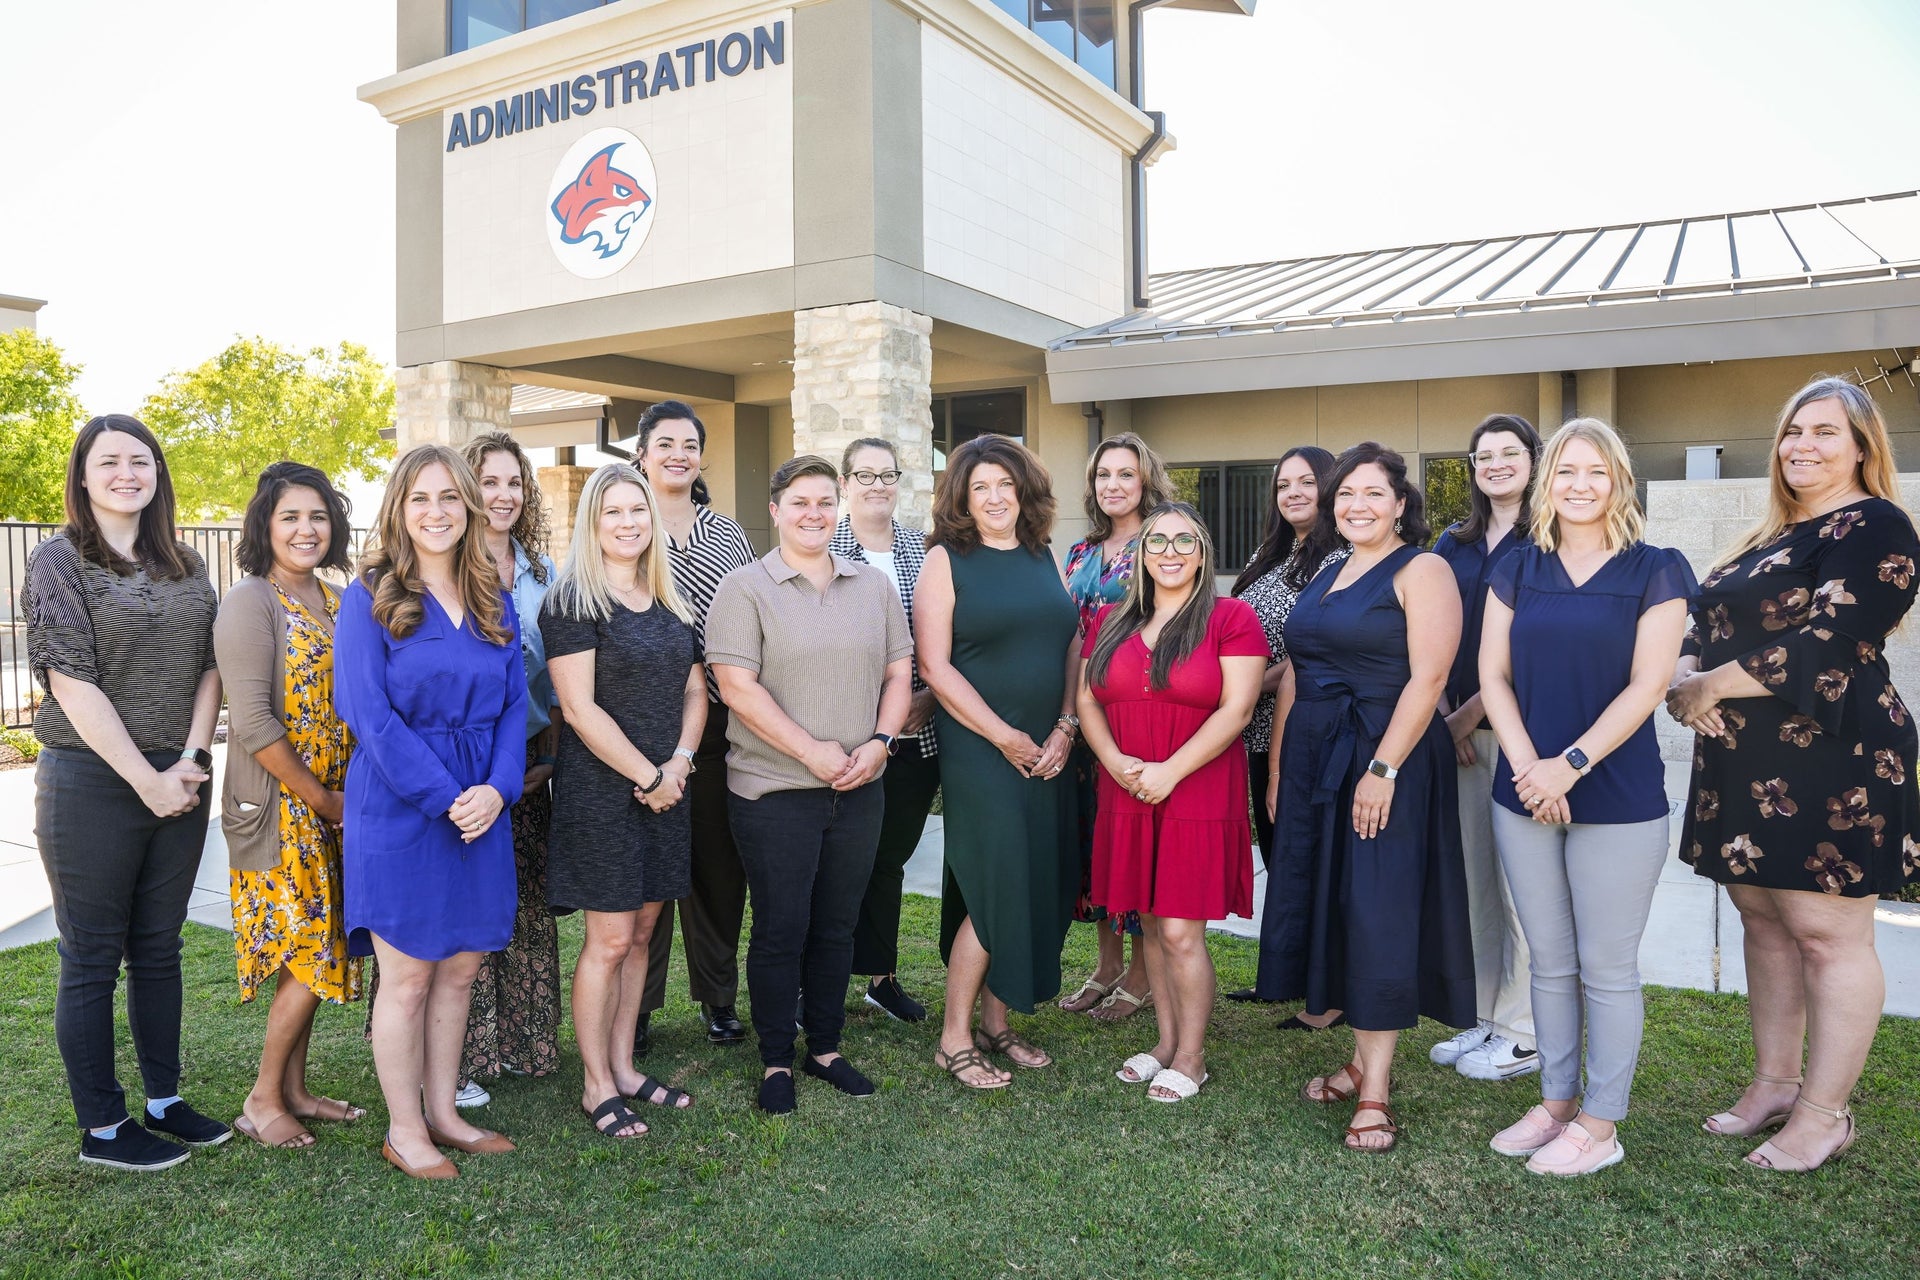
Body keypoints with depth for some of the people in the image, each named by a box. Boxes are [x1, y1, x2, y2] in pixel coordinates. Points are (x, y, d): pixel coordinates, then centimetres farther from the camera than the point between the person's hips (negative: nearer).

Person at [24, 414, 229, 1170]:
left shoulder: (184, 567, 10)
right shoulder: (59, 561, -6)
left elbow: (209, 666, 7)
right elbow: (72, 682, -13)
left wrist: (191, 759, -7)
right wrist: (146, 779, -15)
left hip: (178, 784, 5)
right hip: (90, 786, -5)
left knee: (159, 949, 14)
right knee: (93, 960, 5)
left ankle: (164, 1101, 27)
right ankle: (102, 1129, 17)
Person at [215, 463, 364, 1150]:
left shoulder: (333, 601, 10)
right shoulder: (250, 602, -12)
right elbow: (253, 724, -18)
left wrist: (346, 795, 4)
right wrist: (321, 799, -14)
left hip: (331, 804, 7)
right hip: (278, 803, -7)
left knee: (312, 952, 12)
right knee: (310, 952, -4)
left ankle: (294, 1090, 24)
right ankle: (263, 1099, 13)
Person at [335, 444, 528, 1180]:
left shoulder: (493, 601, 9)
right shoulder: (371, 597, -5)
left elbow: (514, 702, 7)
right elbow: (367, 711, -12)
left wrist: (498, 789, -9)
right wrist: (444, 798, -17)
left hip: (482, 807, 5)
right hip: (399, 809, -5)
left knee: (460, 968, 12)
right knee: (408, 975, 4)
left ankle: (443, 1114, 27)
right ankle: (404, 1132, 19)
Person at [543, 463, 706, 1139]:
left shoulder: (671, 602, 12)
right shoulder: (571, 602, -9)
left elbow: (694, 689, 13)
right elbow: (580, 708, -15)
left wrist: (680, 761, -4)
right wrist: (650, 777, -14)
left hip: (666, 790, 6)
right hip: (602, 791, -6)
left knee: (641, 932, 12)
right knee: (608, 939, -1)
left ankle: (623, 1067, 25)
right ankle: (596, 1085, 14)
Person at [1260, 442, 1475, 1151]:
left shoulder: (1422, 572, -7)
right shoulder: (1325, 577, 16)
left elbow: (1428, 677, -16)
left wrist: (1383, 768, -22)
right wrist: (1279, 766, 12)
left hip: (1388, 764, -8)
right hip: (1314, 765, 8)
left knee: (1378, 917, -5)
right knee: (1333, 907, 11)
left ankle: (1375, 1093, 3)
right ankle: (1363, 1062, 24)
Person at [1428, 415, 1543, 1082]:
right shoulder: (1454, 544, 14)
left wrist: (1473, 712, -11)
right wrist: (1447, 716, 1)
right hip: (1461, 728, 6)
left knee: (1517, 883, -2)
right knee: (1474, 876, 10)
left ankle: (1522, 1034, 10)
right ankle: (1483, 1018, 22)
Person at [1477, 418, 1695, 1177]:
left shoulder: (1656, 571, -2)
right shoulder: (1517, 571, 8)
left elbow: (1647, 685, -9)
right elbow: (1493, 674, 3)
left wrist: (1570, 765, -17)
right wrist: (1526, 765, -10)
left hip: (1618, 799, -3)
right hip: (1525, 794, 4)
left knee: (1606, 967, 4)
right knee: (1550, 962, 13)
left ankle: (1599, 1125, 17)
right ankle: (1555, 1101, 27)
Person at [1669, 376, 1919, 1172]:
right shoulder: (1772, 537, 17)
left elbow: (1823, 648, -20)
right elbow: (1702, 633, 14)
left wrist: (1708, 687, -13)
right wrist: (1683, 680, -8)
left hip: (1830, 764, -8)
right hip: (1749, 767, 9)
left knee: (1828, 933, -1)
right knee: (1763, 920, 14)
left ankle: (1824, 1114, 10)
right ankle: (1775, 1084, 26)